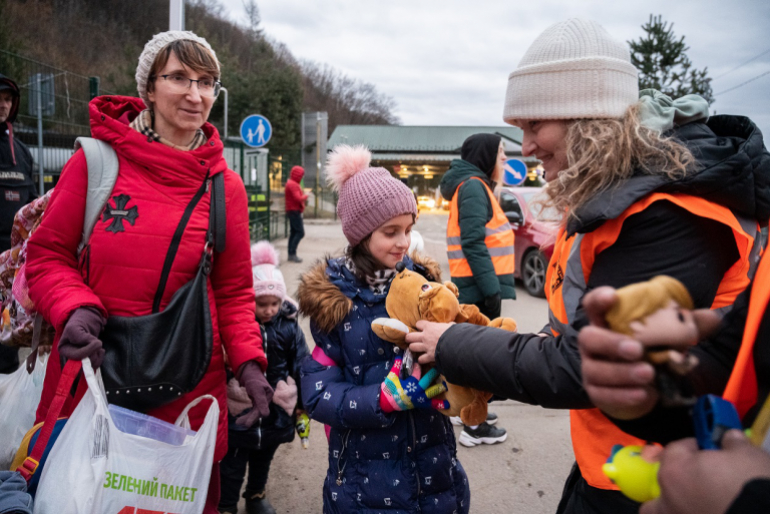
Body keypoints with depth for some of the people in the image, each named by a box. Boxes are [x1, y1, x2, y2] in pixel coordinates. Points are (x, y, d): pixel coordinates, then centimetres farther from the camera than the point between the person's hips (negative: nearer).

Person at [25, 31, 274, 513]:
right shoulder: (97, 161, -4)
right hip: (90, 370, 0)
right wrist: (74, 309, -16)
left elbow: (233, 291, 5)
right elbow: (47, 255, 3)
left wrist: (249, 361, -7)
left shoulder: (226, 187, 0)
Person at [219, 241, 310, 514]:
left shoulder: (288, 325, -7)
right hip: (239, 411, -3)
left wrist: (303, 401, 4)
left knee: (263, 459, 25)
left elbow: (301, 366, 0)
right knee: (233, 464, 11)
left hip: (275, 410, 3)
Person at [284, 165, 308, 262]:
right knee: (300, 232, -11)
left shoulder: (290, 183, 17)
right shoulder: (293, 184, -16)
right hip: (295, 211, -11)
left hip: (292, 211, 11)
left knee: (293, 232, 11)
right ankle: (292, 253, -12)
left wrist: (303, 197, 8)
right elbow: (298, 198, -23)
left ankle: (291, 254, 12)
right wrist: (305, 196, -5)